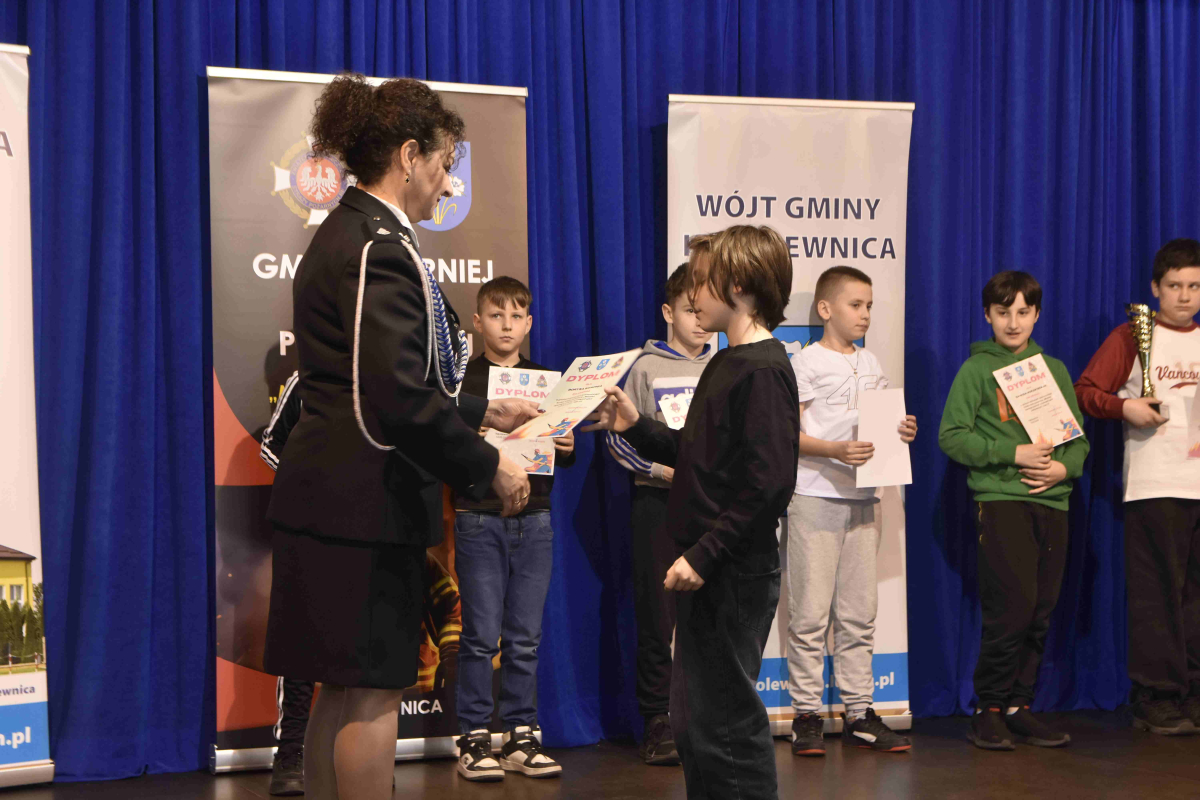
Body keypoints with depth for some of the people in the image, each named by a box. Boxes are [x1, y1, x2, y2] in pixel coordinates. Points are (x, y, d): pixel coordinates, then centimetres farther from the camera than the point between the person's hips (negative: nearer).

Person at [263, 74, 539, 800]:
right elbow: (400, 397, -24)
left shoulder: (345, 235, 15)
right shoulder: (379, 247, -16)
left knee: (345, 688, 16)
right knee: (375, 689, -1)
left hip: (330, 495, 10)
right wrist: (488, 466, -14)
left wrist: (484, 412, 21)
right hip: (366, 502, -10)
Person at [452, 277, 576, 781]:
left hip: (534, 520, 3)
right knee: (481, 635, -2)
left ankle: (521, 738, 14)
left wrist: (568, 448, -6)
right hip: (479, 517, -3)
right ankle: (473, 739, 7)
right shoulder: (462, 379, 0)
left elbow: (565, 451, 15)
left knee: (525, 638, 6)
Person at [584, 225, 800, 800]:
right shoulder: (726, 363, 16)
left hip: (734, 574, -10)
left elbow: (768, 483, -22)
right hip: (705, 570, 10)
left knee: (724, 722, -2)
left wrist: (705, 557, -22)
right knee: (691, 719, 16)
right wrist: (635, 427, 8)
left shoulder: (763, 370, -16)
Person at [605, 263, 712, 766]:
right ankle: (657, 722, 7)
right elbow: (619, 437, -4)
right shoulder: (647, 367, 0)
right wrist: (667, 470, -14)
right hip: (659, 503, -3)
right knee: (658, 616, -1)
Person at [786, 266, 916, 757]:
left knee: (859, 611, 8)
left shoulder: (871, 364, 16)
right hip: (814, 496, -6)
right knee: (810, 611, -4)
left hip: (862, 496, 6)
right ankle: (806, 714, 3)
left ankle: (859, 712, 13)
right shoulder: (805, 363, -3)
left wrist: (902, 433, -2)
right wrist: (836, 450, -23)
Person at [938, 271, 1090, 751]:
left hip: (1051, 502, 5)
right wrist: (1013, 453, -13)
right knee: (1012, 607, -12)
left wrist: (1065, 466, -5)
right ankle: (988, 710, 1)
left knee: (1041, 612, 4)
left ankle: (1018, 709, 14)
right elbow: (952, 436, -5)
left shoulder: (1054, 370, 16)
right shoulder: (977, 369, 2)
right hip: (1000, 500, -5)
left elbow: (1079, 437, 16)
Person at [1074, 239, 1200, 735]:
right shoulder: (1132, 336, 5)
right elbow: (1085, 391, 0)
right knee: (1157, 593, -5)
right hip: (1153, 484, -4)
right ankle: (1157, 699, 0)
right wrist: (1123, 406, -16)